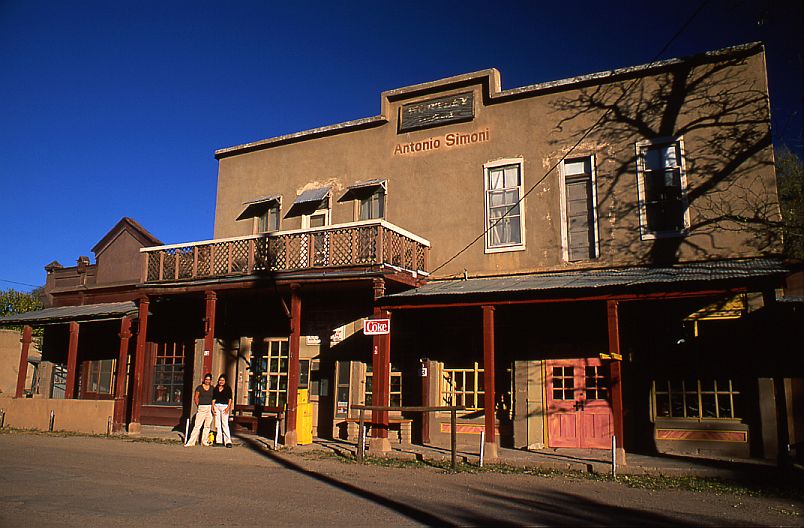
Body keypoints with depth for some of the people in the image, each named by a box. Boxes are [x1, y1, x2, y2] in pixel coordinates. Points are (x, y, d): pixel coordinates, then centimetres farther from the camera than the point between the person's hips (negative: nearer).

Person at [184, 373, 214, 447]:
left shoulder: (212, 388, 8)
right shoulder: (199, 387, 2)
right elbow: (195, 398, 5)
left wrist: (213, 407, 3)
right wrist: (199, 406, 0)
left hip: (210, 408, 3)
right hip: (202, 408, -3)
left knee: (207, 426, 6)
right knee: (197, 425, -8)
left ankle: (204, 441, 15)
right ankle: (191, 442, -5)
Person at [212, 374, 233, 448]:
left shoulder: (228, 388, 4)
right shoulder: (216, 388, 14)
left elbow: (230, 399, 0)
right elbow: (213, 399, 14)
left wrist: (228, 407, -11)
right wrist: (212, 408, 3)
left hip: (224, 406, -4)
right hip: (216, 406, 4)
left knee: (225, 424, -11)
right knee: (218, 424, 4)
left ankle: (228, 441, -12)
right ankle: (219, 441, 10)